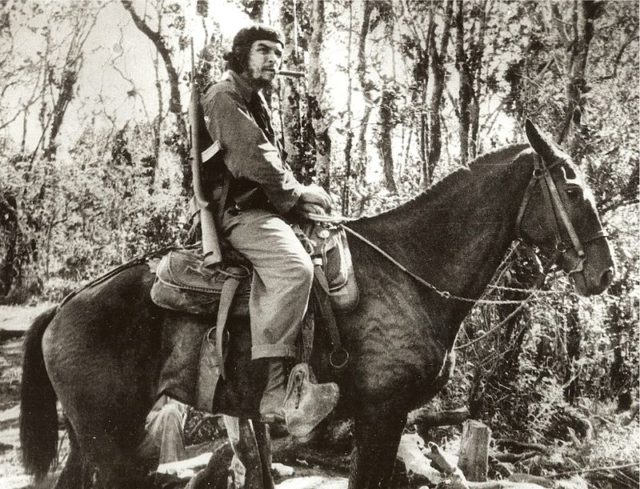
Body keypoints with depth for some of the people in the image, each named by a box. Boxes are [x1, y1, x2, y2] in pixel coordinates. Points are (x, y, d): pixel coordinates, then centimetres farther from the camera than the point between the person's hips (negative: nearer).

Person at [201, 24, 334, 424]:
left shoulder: (257, 102, 25)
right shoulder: (224, 97, -6)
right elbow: (253, 163, -16)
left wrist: (298, 194, 8)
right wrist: (299, 194, -6)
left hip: (268, 206, 10)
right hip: (241, 210, -10)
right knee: (294, 268, -33)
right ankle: (276, 390, -37)